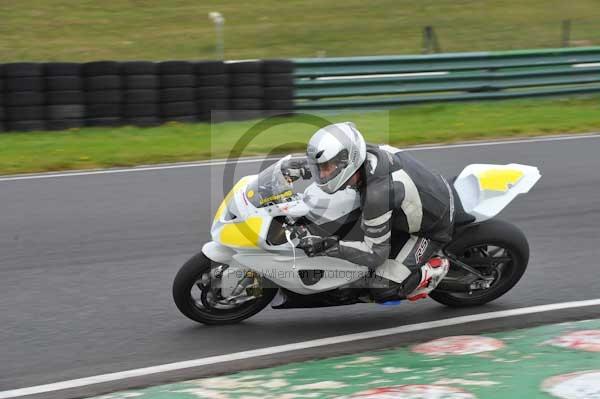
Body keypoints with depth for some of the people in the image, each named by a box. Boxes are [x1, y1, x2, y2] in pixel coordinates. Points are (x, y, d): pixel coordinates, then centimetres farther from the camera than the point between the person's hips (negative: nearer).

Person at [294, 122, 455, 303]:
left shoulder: (376, 195, -39)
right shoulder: (367, 151, -17)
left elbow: (375, 253, -29)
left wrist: (326, 246, -33)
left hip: (432, 230, -8)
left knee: (384, 290, -12)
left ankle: (434, 269, 8)